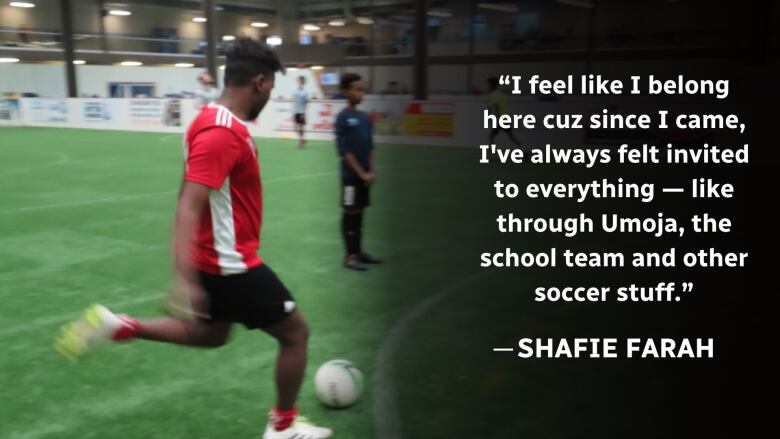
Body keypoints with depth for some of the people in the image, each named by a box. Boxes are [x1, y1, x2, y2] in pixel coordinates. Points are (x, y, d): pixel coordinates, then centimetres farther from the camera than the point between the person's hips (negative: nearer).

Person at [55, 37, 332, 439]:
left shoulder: (214, 120, 7)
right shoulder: (224, 133, -24)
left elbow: (194, 193, 20)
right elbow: (188, 207, -31)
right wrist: (184, 279, -36)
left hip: (217, 258, 10)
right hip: (231, 265, -10)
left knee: (211, 334, 28)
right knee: (296, 333, 7)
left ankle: (119, 327, 17)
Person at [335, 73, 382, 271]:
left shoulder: (365, 117, 9)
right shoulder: (343, 118, -11)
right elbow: (344, 151, -14)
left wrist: (372, 171, 1)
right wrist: (361, 173, -14)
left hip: (364, 175, 6)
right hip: (351, 175, -6)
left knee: (360, 212, 13)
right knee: (351, 213, 0)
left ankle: (359, 251, 23)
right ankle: (350, 256, 7)